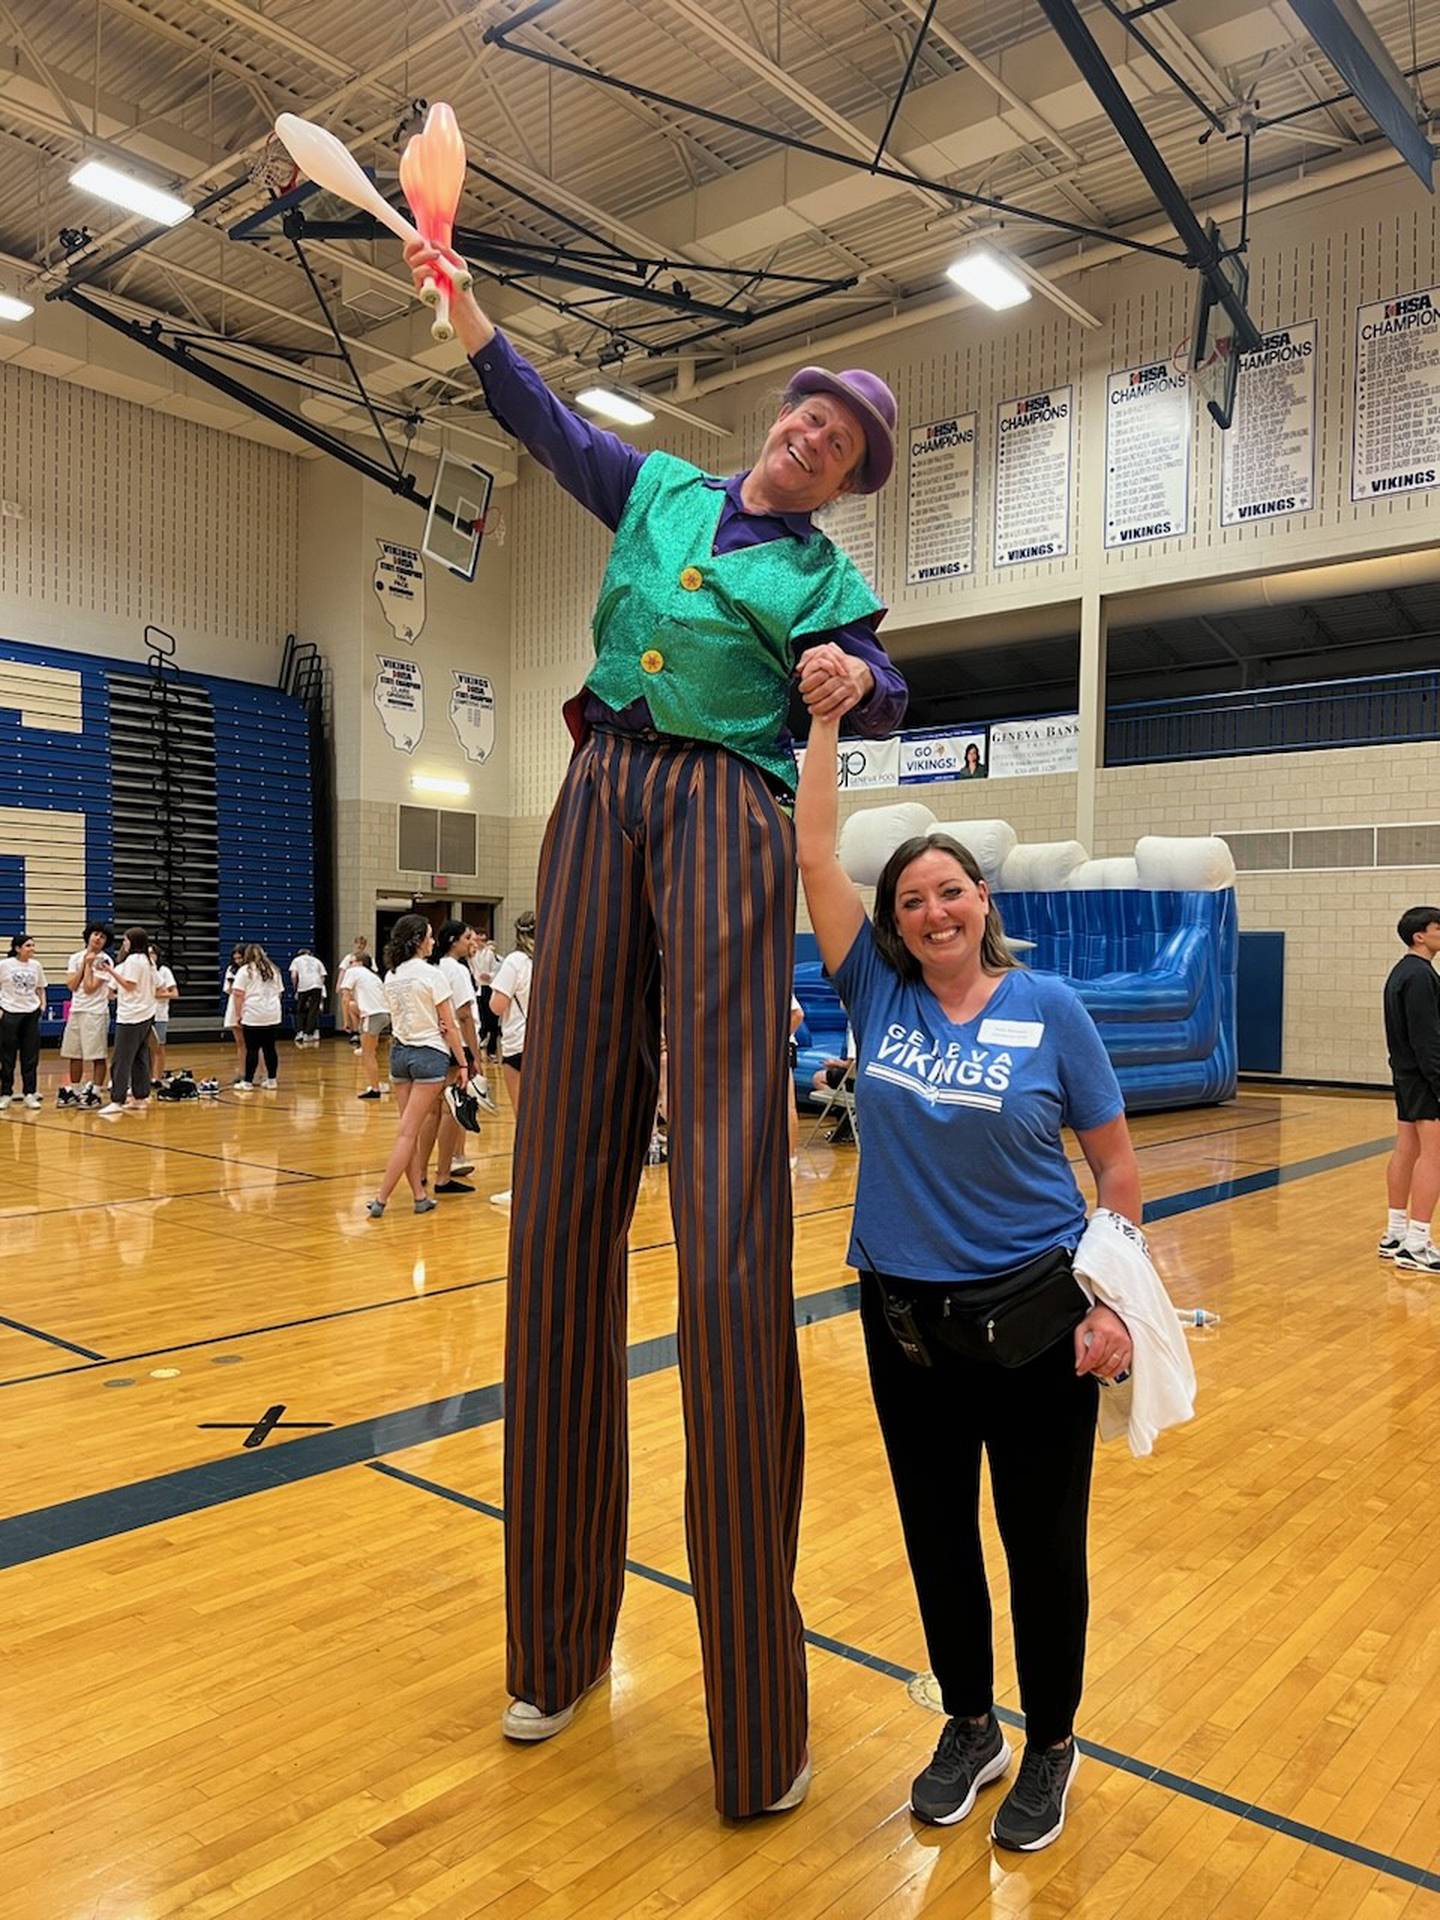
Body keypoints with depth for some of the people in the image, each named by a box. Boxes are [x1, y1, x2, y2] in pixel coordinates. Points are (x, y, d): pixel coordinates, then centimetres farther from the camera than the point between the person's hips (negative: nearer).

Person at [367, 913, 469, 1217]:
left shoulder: (390, 976, 7)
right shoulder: (432, 975, -12)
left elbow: (399, 1016, 10)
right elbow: (450, 1026, -8)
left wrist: (432, 1023, -3)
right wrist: (462, 1064, -2)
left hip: (399, 1052, 6)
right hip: (429, 1055, -6)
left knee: (409, 1130, 10)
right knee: (408, 1132, -4)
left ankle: (420, 1195, 13)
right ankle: (381, 1198, -5)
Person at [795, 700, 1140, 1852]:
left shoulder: (1048, 1008, -7)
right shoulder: (878, 993, -2)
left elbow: (1116, 1164, -3)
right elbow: (814, 854, -7)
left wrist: (1116, 1302, -10)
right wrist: (825, 716, -6)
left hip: (1034, 1321, -2)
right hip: (905, 1319, 3)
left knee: (1044, 1549, 12)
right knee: (938, 1539, 16)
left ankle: (1051, 1750, 36)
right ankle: (970, 1733, 39)